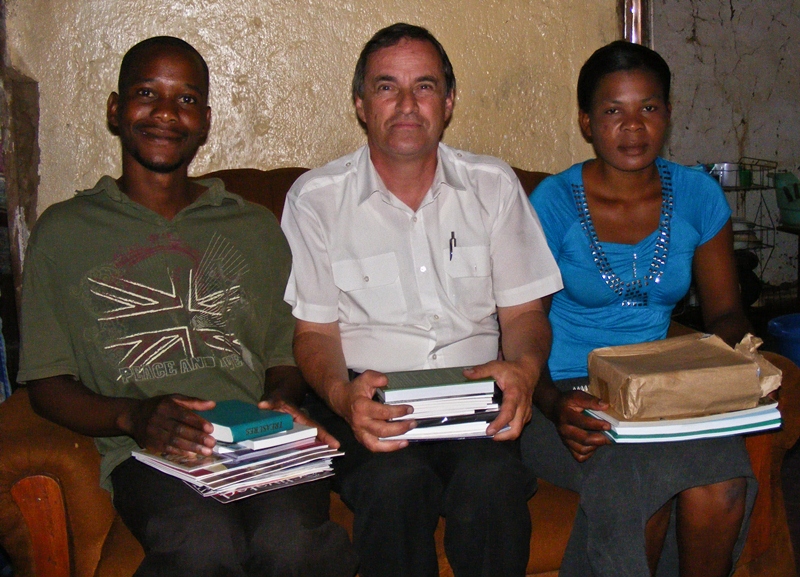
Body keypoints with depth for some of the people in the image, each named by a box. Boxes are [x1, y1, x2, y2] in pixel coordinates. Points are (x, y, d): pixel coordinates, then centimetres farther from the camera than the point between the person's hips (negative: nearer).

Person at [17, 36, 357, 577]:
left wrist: (282, 401, -4)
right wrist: (133, 416, -12)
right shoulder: (64, 231, 14)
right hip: (147, 453, -2)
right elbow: (48, 384, 8)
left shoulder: (256, 227, 23)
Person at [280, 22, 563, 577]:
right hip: (370, 400, -1)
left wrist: (524, 368, -13)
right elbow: (315, 330, 4)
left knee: (493, 477, -31)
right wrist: (341, 393, -19)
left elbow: (523, 311, 11)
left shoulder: (494, 185, 10)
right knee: (395, 480, -33)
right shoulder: (316, 198, 4)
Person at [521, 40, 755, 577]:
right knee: (636, 476, -33)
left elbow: (725, 312, 12)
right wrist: (555, 404, -26)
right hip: (570, 393, -3)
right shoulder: (554, 203, -6)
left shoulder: (697, 196, 5)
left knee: (723, 479, -28)